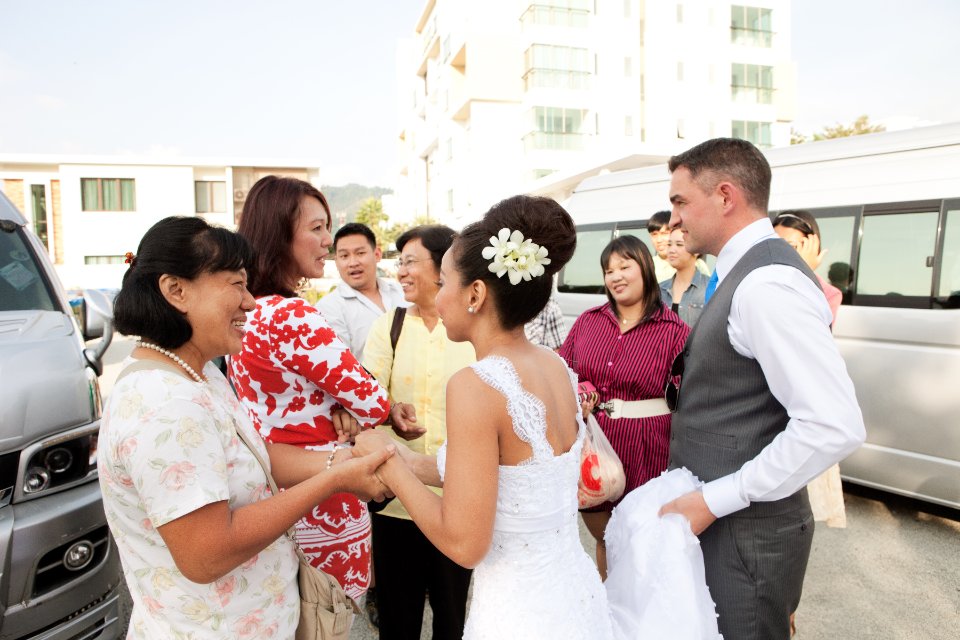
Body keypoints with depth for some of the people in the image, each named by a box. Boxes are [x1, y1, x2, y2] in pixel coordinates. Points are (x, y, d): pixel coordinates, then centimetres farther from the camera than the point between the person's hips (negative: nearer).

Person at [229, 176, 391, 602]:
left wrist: (339, 410, -11)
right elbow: (374, 402, -21)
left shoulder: (248, 313, 3)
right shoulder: (292, 317, -25)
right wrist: (351, 416, 1)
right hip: (322, 508, -8)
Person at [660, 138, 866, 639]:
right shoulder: (744, 273, 8)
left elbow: (836, 426, -28)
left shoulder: (766, 283, -22)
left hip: (743, 532, -9)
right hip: (719, 520, 9)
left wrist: (715, 500, -21)